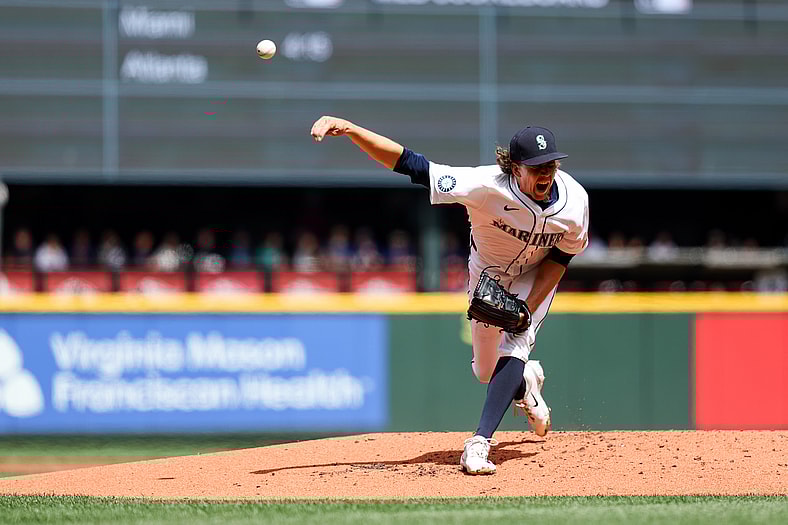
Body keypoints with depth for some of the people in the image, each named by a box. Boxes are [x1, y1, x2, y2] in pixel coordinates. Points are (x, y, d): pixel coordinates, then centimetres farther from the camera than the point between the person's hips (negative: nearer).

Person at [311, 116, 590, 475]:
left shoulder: (574, 200, -31)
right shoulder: (487, 186, -39)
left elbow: (562, 255, -11)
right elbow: (409, 164, -44)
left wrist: (529, 307, -22)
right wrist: (348, 129, -56)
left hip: (536, 277, 0)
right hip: (487, 274, 0)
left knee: (513, 350, -25)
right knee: (486, 373, 10)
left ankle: (480, 442, -26)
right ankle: (526, 381, 45)